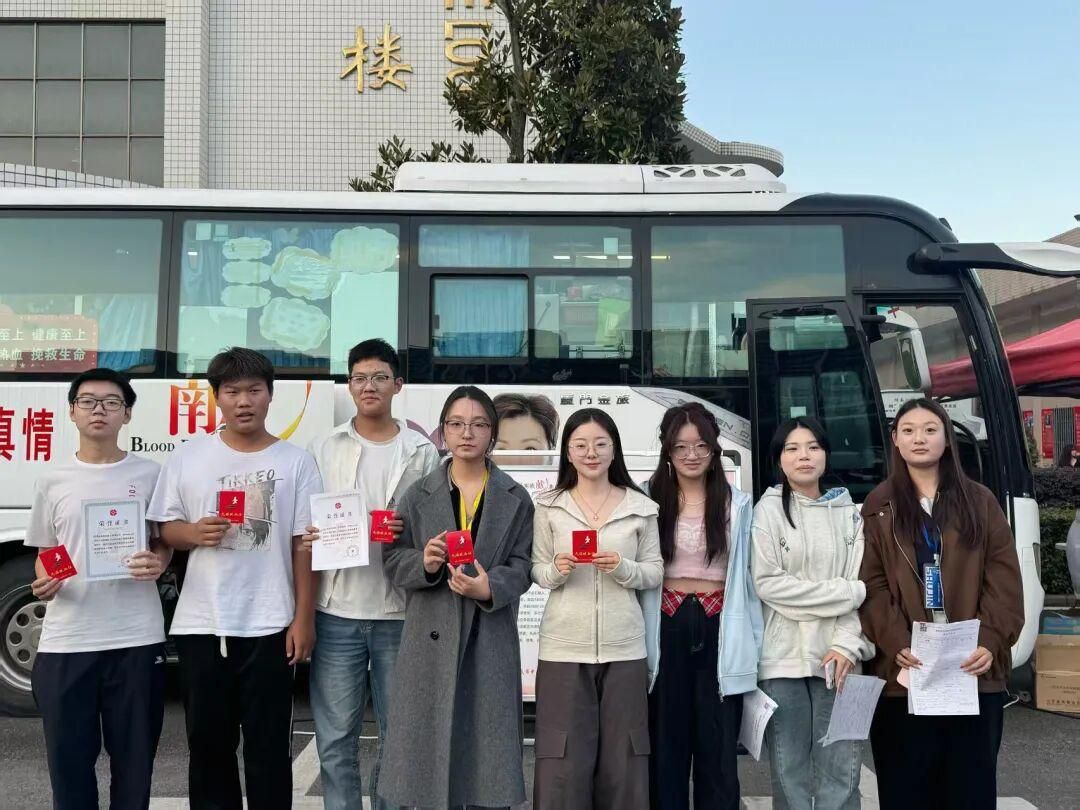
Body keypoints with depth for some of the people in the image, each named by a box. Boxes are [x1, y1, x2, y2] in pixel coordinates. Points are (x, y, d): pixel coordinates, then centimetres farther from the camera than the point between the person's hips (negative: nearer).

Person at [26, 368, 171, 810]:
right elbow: (45, 553, 14)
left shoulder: (149, 474, 4)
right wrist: (43, 583, -8)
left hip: (136, 640, -1)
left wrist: (156, 565, -12)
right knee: (68, 759, 8)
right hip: (65, 643, 1)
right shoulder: (52, 480, 7)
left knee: (134, 759, 7)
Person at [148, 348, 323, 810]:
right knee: (208, 743, 12)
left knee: (269, 747, 6)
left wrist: (304, 618, -3)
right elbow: (165, 529, 9)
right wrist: (194, 533, -14)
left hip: (270, 626, -2)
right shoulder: (187, 457, 5)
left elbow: (303, 545, 0)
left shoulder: (295, 462, 1)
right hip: (201, 625, 2)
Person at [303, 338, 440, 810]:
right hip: (337, 612, 1)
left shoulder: (422, 453, 5)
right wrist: (307, 538, -13)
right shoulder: (324, 449, 8)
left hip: (400, 612, 0)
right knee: (336, 739, 7)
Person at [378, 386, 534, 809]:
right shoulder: (418, 495, 6)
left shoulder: (515, 498, 6)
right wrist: (424, 563, -17)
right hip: (431, 637, 0)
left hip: (490, 639, 0)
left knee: (486, 742, 4)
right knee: (429, 741, 4)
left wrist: (489, 588, -18)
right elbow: (393, 560, 3)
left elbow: (521, 566, 0)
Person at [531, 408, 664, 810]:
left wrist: (623, 568, -15)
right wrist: (557, 570, -16)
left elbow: (655, 572, 4)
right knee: (562, 763, 2)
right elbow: (537, 571, 5)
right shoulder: (549, 506, 4)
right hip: (564, 648, 0)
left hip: (624, 649, 1)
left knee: (622, 762, 7)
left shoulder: (641, 507, 3)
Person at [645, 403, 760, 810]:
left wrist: (753, 643, 0)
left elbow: (748, 575, 4)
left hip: (718, 629, 0)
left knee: (719, 747, 5)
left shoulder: (737, 504, 4)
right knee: (667, 745, 8)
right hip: (668, 629, 0)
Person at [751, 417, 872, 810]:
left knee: (841, 770, 3)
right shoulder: (768, 510, 1)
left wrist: (848, 646, -10)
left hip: (836, 657, 2)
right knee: (790, 770, 3)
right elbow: (767, 584, -8)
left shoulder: (848, 512, 10)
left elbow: (863, 587, 4)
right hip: (783, 657, -2)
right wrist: (845, 592, -7)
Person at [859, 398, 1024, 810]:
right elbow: (871, 585, -1)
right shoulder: (879, 507, 7)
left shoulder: (980, 501, 10)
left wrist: (991, 641, -11)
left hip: (974, 668, 1)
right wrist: (896, 644, -14)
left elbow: (1004, 578, 3)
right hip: (904, 670, -1)